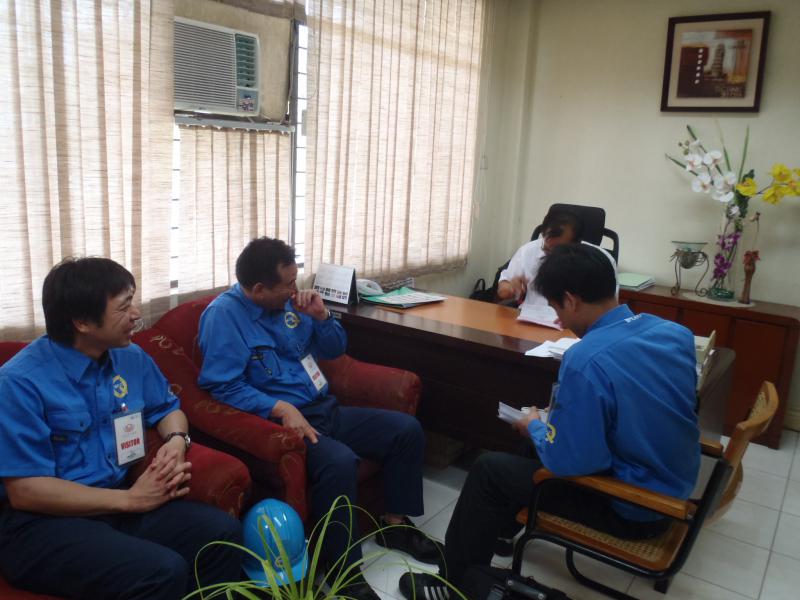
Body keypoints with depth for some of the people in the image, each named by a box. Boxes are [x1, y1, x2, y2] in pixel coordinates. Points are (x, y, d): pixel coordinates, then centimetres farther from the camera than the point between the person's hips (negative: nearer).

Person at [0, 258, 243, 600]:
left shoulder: (131, 357, 4)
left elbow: (167, 408, 19)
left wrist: (176, 441, -6)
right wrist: (131, 499, -18)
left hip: (118, 501, 6)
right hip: (44, 522, -6)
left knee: (223, 532, -18)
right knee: (164, 571, -30)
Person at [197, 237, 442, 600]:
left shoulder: (288, 303, 9)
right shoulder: (223, 315, -12)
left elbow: (334, 349, 16)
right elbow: (222, 385, -21)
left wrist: (321, 315, -4)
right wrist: (281, 408, -30)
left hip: (325, 409, 8)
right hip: (281, 420, -8)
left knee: (406, 429, 1)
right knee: (339, 461, -35)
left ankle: (396, 524, 16)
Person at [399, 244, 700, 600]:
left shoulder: (587, 360, -30)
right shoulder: (677, 333, -4)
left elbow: (568, 461, -25)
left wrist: (534, 426, -4)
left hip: (632, 507, -8)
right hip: (674, 486, 8)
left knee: (489, 472, 2)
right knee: (547, 435, 26)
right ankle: (509, 521, 45)